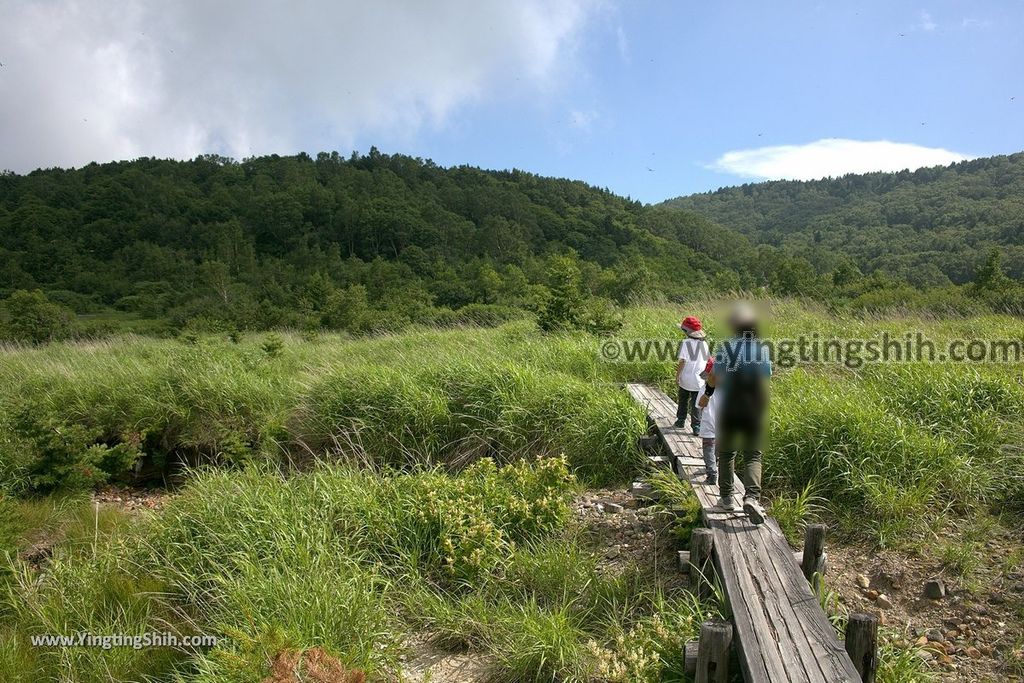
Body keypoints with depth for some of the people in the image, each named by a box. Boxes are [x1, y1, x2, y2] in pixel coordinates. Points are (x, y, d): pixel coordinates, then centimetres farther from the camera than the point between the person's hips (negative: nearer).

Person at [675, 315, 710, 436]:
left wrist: (677, 375, -7)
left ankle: (681, 420, 30)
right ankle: (696, 427, 3)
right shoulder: (704, 343, 1)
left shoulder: (686, 343, -13)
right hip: (699, 380, 3)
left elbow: (682, 361, -15)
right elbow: (709, 359, 8)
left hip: (685, 379, -2)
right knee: (696, 404, 6)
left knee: (683, 401, 18)